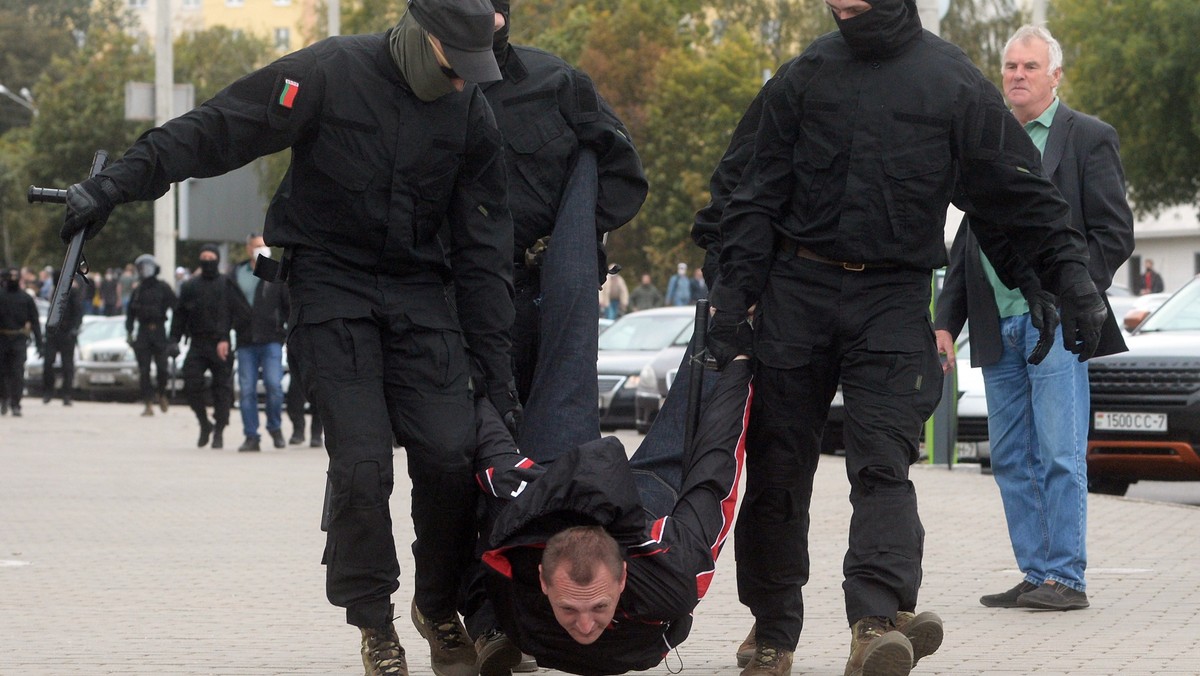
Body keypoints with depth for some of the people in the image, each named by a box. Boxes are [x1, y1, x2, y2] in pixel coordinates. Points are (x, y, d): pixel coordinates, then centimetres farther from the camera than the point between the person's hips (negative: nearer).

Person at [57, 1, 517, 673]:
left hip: (420, 290, 3)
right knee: (361, 457, -14)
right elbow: (215, 130, -13)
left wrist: (496, 371, 3)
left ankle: (441, 610, 13)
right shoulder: (330, 74, -11)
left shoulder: (471, 115, 1)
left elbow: (485, 251, 4)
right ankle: (374, 622, 4)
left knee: (450, 454, -10)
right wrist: (115, 184, -23)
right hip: (331, 282, -3)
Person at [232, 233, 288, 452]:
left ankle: (275, 428, 9)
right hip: (245, 342, 2)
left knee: (274, 384, -13)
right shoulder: (237, 274, 10)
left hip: (271, 341, -2)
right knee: (246, 390, 0)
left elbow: (290, 305, 5)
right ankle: (251, 436, 7)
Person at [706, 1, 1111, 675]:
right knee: (777, 470, 4)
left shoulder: (954, 81, 1)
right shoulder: (806, 76, 8)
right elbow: (759, 196, 9)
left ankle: (879, 620, -27)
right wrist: (735, 292, -1)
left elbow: (1023, 191, 3)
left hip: (893, 297, -2)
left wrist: (1074, 280, -6)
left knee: (882, 464, -15)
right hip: (796, 290, 3)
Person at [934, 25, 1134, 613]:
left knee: (1060, 456, -7)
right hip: (998, 330, 6)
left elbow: (1114, 233, -3)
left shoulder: (1090, 138, 1)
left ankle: (1066, 578, -3)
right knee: (1010, 460, 6)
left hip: (1054, 323, -6)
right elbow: (966, 243, 20)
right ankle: (1035, 575, 12)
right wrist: (946, 322, 12)